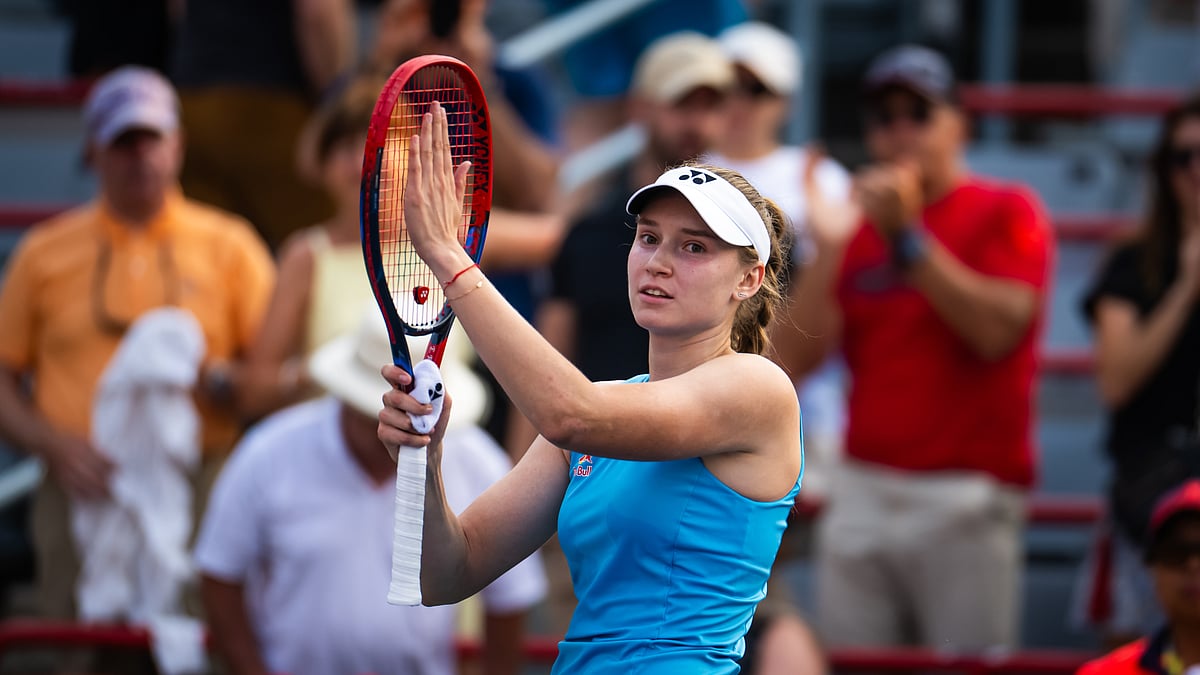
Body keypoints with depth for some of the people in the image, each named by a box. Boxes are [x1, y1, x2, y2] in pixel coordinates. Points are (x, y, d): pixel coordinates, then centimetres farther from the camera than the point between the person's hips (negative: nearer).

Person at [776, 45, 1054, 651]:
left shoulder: (1006, 212, 2)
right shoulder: (859, 227, 16)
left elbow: (998, 330, -15)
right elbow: (795, 358, 7)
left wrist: (908, 239, -15)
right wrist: (826, 247, -3)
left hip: (965, 500, -5)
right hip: (861, 492, 5)